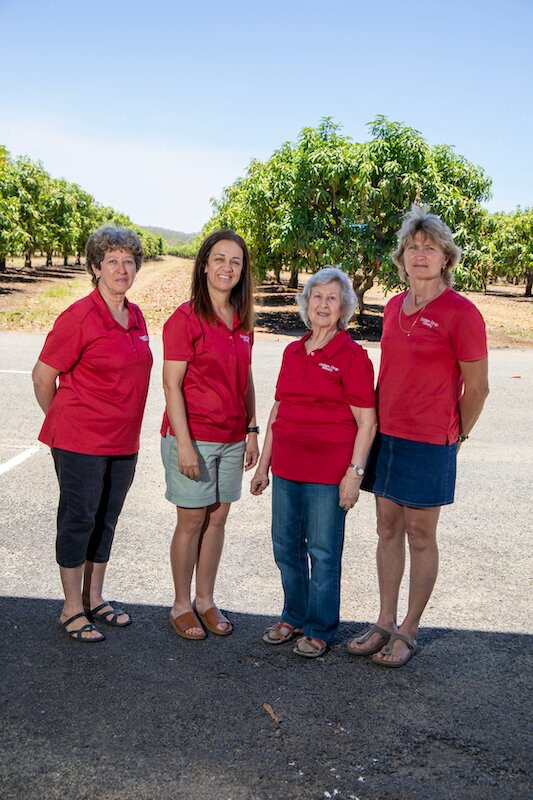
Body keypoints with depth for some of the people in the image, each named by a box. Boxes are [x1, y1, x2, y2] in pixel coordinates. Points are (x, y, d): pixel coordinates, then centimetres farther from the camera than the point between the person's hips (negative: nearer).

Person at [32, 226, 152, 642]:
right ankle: (72, 609, 17)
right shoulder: (80, 317, -14)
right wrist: (64, 421, 4)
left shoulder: (136, 317, 8)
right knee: (78, 519, 3)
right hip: (81, 441, -7)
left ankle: (94, 599, 29)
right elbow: (43, 376, -9)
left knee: (106, 519, 15)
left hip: (123, 441, 7)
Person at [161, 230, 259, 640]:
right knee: (192, 521, 3)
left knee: (217, 518, 12)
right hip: (193, 436, -6)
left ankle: (205, 600, 26)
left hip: (232, 438, 6)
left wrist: (252, 429, 10)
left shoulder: (242, 322, 9)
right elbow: (172, 384, -13)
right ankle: (182, 605, 20)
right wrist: (184, 443, -17)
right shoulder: (186, 318, -10)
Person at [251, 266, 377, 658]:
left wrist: (355, 472, -14)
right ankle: (294, 616, 33)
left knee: (323, 550, 4)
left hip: (328, 471, -6)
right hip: (287, 466, 6)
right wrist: (264, 463, 16)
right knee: (286, 544, 14)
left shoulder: (352, 355, -7)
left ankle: (320, 629, 21)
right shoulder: (293, 352, 11)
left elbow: (367, 421, -8)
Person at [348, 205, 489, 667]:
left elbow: (477, 389, -6)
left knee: (421, 538, 6)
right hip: (386, 434, 6)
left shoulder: (461, 313, -12)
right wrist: (381, 425, 13)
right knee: (388, 530, 13)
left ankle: (409, 632, 21)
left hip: (428, 443, -6)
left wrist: (453, 438, 3)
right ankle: (385, 624, 26)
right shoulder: (394, 307, 8)